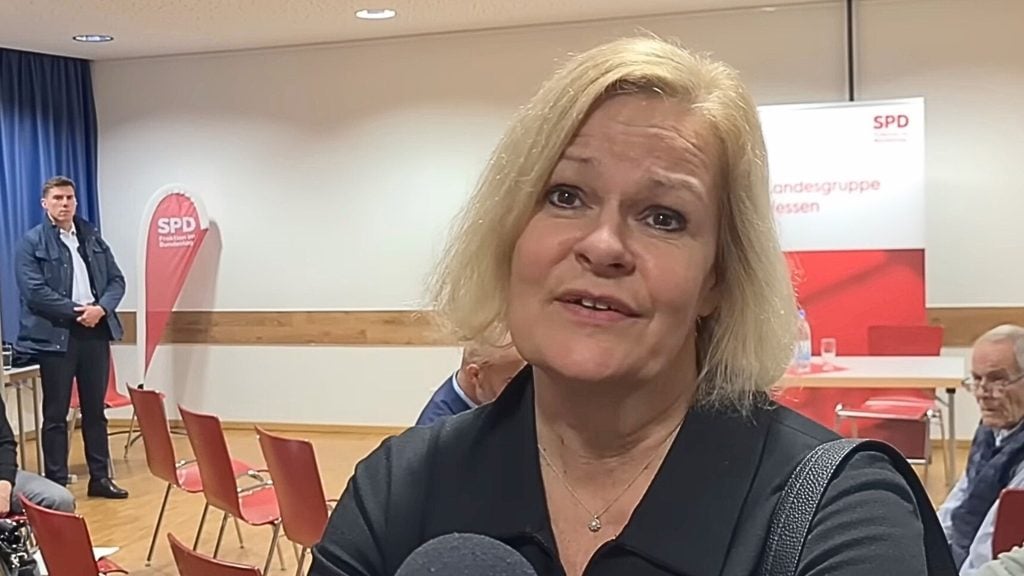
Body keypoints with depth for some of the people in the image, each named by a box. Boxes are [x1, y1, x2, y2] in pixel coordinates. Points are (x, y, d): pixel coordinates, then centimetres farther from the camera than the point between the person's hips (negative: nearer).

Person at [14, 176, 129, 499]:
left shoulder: (93, 238, 12)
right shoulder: (32, 242, -2)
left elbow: (116, 280, 9)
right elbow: (34, 291, -13)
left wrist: (101, 308, -10)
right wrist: (76, 311, -15)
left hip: (96, 331, 4)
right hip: (56, 335, -4)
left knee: (95, 409, 11)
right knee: (56, 414, 3)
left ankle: (100, 477, 19)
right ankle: (56, 483, 10)